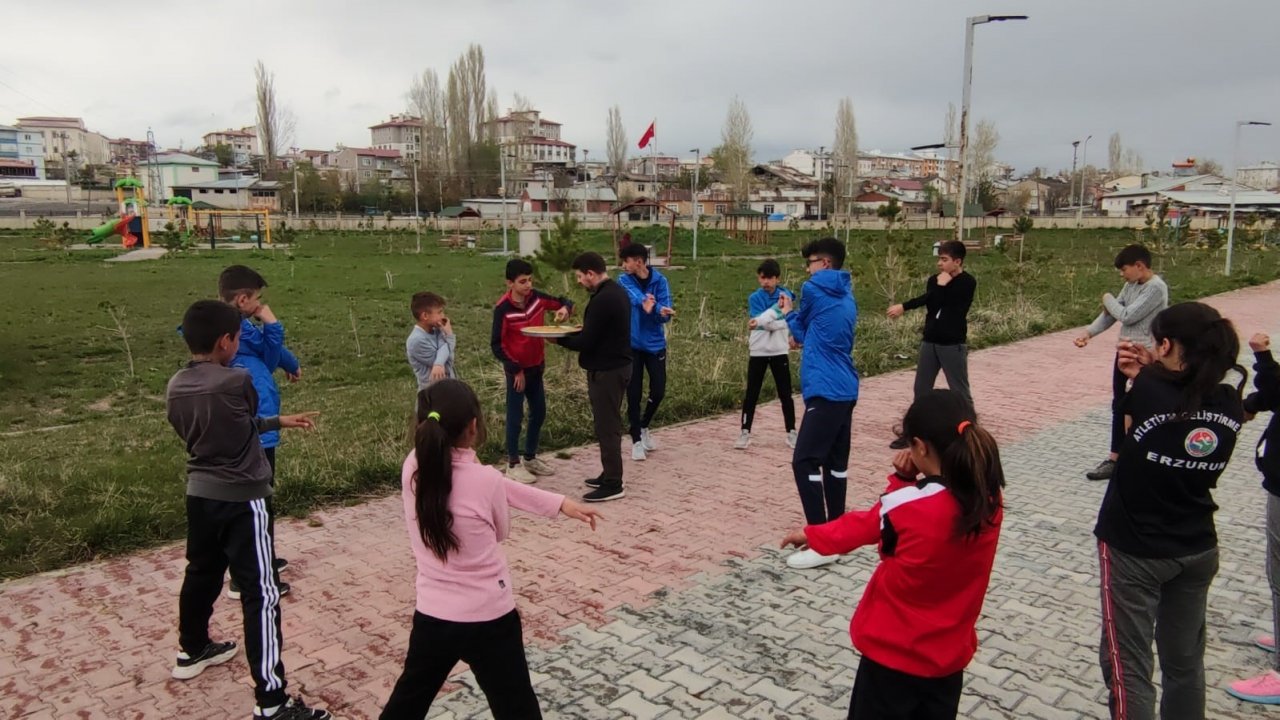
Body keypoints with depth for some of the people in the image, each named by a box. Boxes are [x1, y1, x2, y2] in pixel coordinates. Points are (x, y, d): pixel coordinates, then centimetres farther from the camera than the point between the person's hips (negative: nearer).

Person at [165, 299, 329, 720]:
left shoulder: (175, 388, 2)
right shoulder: (237, 381, -20)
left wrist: (281, 422, 20)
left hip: (200, 494, 8)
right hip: (241, 500, -8)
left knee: (201, 572, 27)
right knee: (261, 593, -6)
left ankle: (192, 651, 48)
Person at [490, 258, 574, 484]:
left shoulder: (536, 297, -5)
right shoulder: (503, 308, -19)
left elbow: (564, 302, 7)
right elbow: (496, 345, -16)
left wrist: (564, 308, -17)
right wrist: (515, 369, -15)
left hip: (536, 366, 6)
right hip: (517, 369, -6)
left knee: (539, 413, 14)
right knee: (516, 416, 2)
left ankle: (530, 458, 29)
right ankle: (513, 464, 13)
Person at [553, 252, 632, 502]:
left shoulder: (602, 300, -22)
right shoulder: (618, 292, 10)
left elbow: (586, 342, -20)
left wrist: (559, 339, -6)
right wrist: (582, 329, 9)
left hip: (606, 371, -10)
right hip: (619, 365, 10)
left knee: (606, 427, -3)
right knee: (609, 424, 17)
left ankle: (613, 484, 3)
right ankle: (609, 475, 27)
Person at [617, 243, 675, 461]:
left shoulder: (660, 281, -4)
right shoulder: (624, 280, -5)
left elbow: (665, 313, -11)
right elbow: (636, 296, -27)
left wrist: (663, 313, -35)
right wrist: (647, 303, -49)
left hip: (655, 344, 1)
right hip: (632, 345, -1)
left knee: (658, 391, 6)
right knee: (634, 394, 0)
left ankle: (644, 427, 32)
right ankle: (636, 439, 13)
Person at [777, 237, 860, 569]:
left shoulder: (814, 289, -7)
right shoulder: (846, 297, 16)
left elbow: (802, 331, 10)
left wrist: (789, 315, 29)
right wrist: (790, 315, 26)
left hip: (826, 391, -9)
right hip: (844, 390, 9)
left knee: (805, 461, -9)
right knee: (835, 461, 14)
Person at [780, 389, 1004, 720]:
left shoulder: (904, 506, -25)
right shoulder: (991, 501, -11)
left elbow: (862, 525, -5)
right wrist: (910, 485, -9)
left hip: (893, 649, -5)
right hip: (950, 653, 5)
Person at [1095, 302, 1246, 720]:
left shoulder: (1149, 389, -21)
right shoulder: (1229, 404, -5)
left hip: (1133, 549, -6)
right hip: (1198, 550, 6)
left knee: (1127, 665, 5)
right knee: (1185, 661, 21)